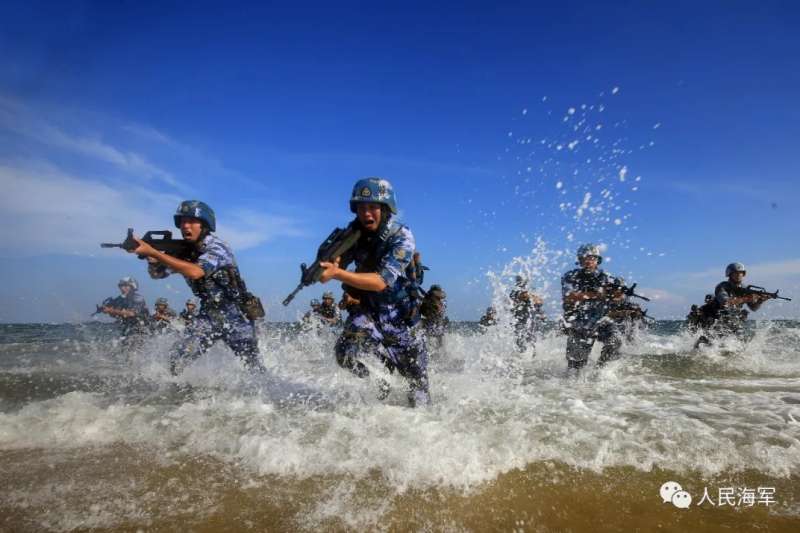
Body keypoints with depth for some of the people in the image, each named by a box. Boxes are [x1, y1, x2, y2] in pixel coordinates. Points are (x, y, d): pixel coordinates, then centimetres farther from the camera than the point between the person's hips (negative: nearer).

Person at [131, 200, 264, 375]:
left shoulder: (217, 247, -21)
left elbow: (195, 272, -37)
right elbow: (157, 273, 3)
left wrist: (154, 252, -36)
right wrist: (151, 258, -21)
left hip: (236, 316, -5)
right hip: (209, 316, 5)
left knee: (253, 369, 7)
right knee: (177, 359, -9)